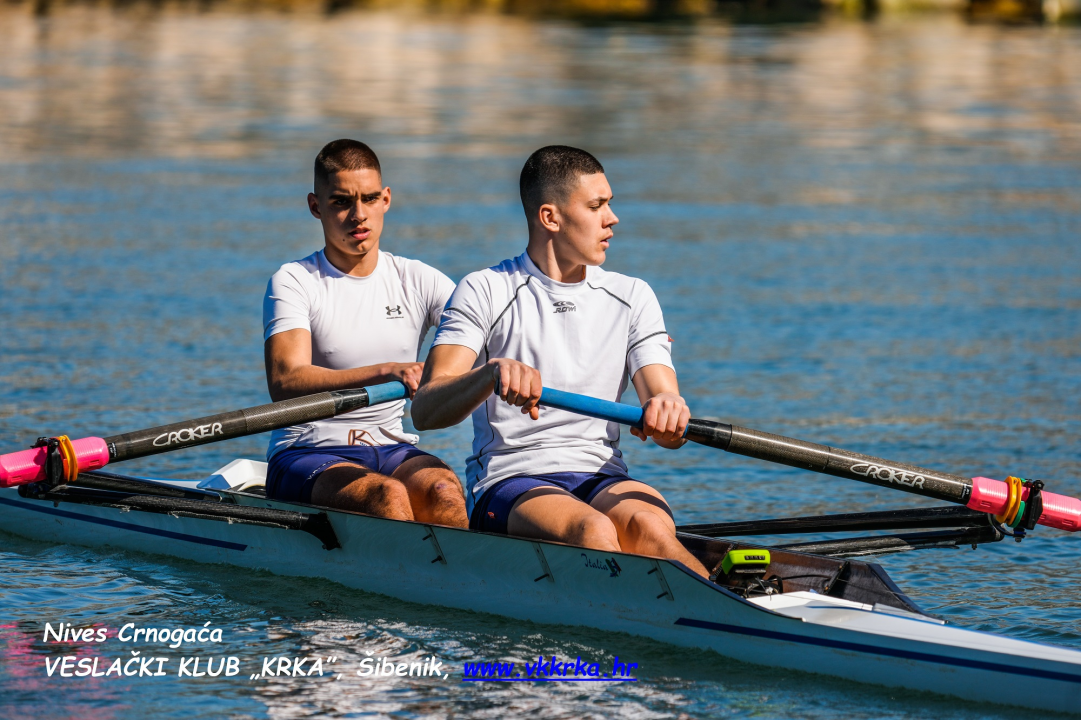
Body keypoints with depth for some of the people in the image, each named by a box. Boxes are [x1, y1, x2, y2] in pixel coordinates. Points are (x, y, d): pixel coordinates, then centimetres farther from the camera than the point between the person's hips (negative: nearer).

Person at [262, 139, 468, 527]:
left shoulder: (417, 280, 9)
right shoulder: (293, 282, -4)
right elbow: (285, 383, -20)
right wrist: (386, 372, -35)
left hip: (390, 450, 4)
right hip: (306, 455, -4)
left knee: (444, 491, -29)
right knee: (387, 496, -34)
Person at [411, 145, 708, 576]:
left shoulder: (632, 298, 15)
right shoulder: (484, 293, 3)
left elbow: (669, 432, 4)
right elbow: (424, 411, -10)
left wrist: (667, 412, -23)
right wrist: (493, 373, -32)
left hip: (602, 480, 3)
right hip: (508, 484, -3)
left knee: (649, 528, -33)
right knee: (592, 532, -36)